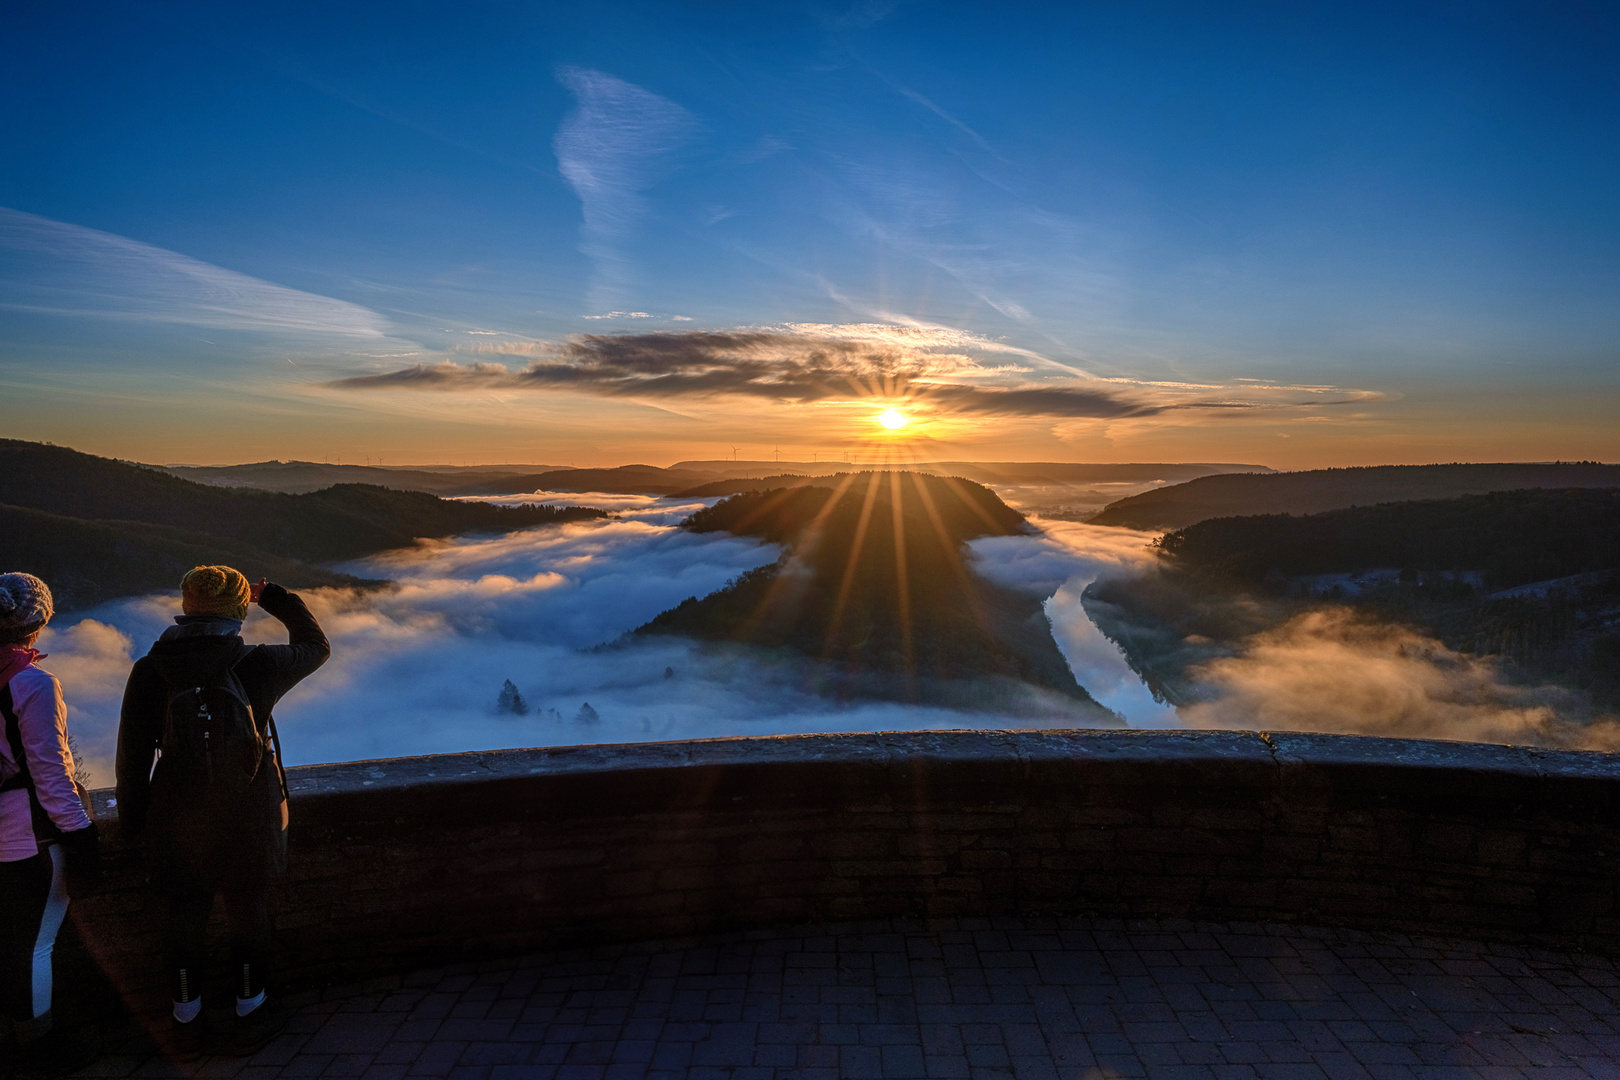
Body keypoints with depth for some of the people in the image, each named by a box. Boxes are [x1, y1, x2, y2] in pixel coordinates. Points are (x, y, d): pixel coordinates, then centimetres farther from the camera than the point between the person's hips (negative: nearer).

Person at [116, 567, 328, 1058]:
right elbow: (316, 646, 4)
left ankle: (186, 1022, 35)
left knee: (184, 915, 19)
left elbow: (133, 754, -6)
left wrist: (132, 818, 8)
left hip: (178, 819, 2)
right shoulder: (258, 665, -16)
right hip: (249, 816, -1)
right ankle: (250, 1014, 32)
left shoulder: (149, 672, -12)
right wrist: (271, 595, 10)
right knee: (248, 913, 16)